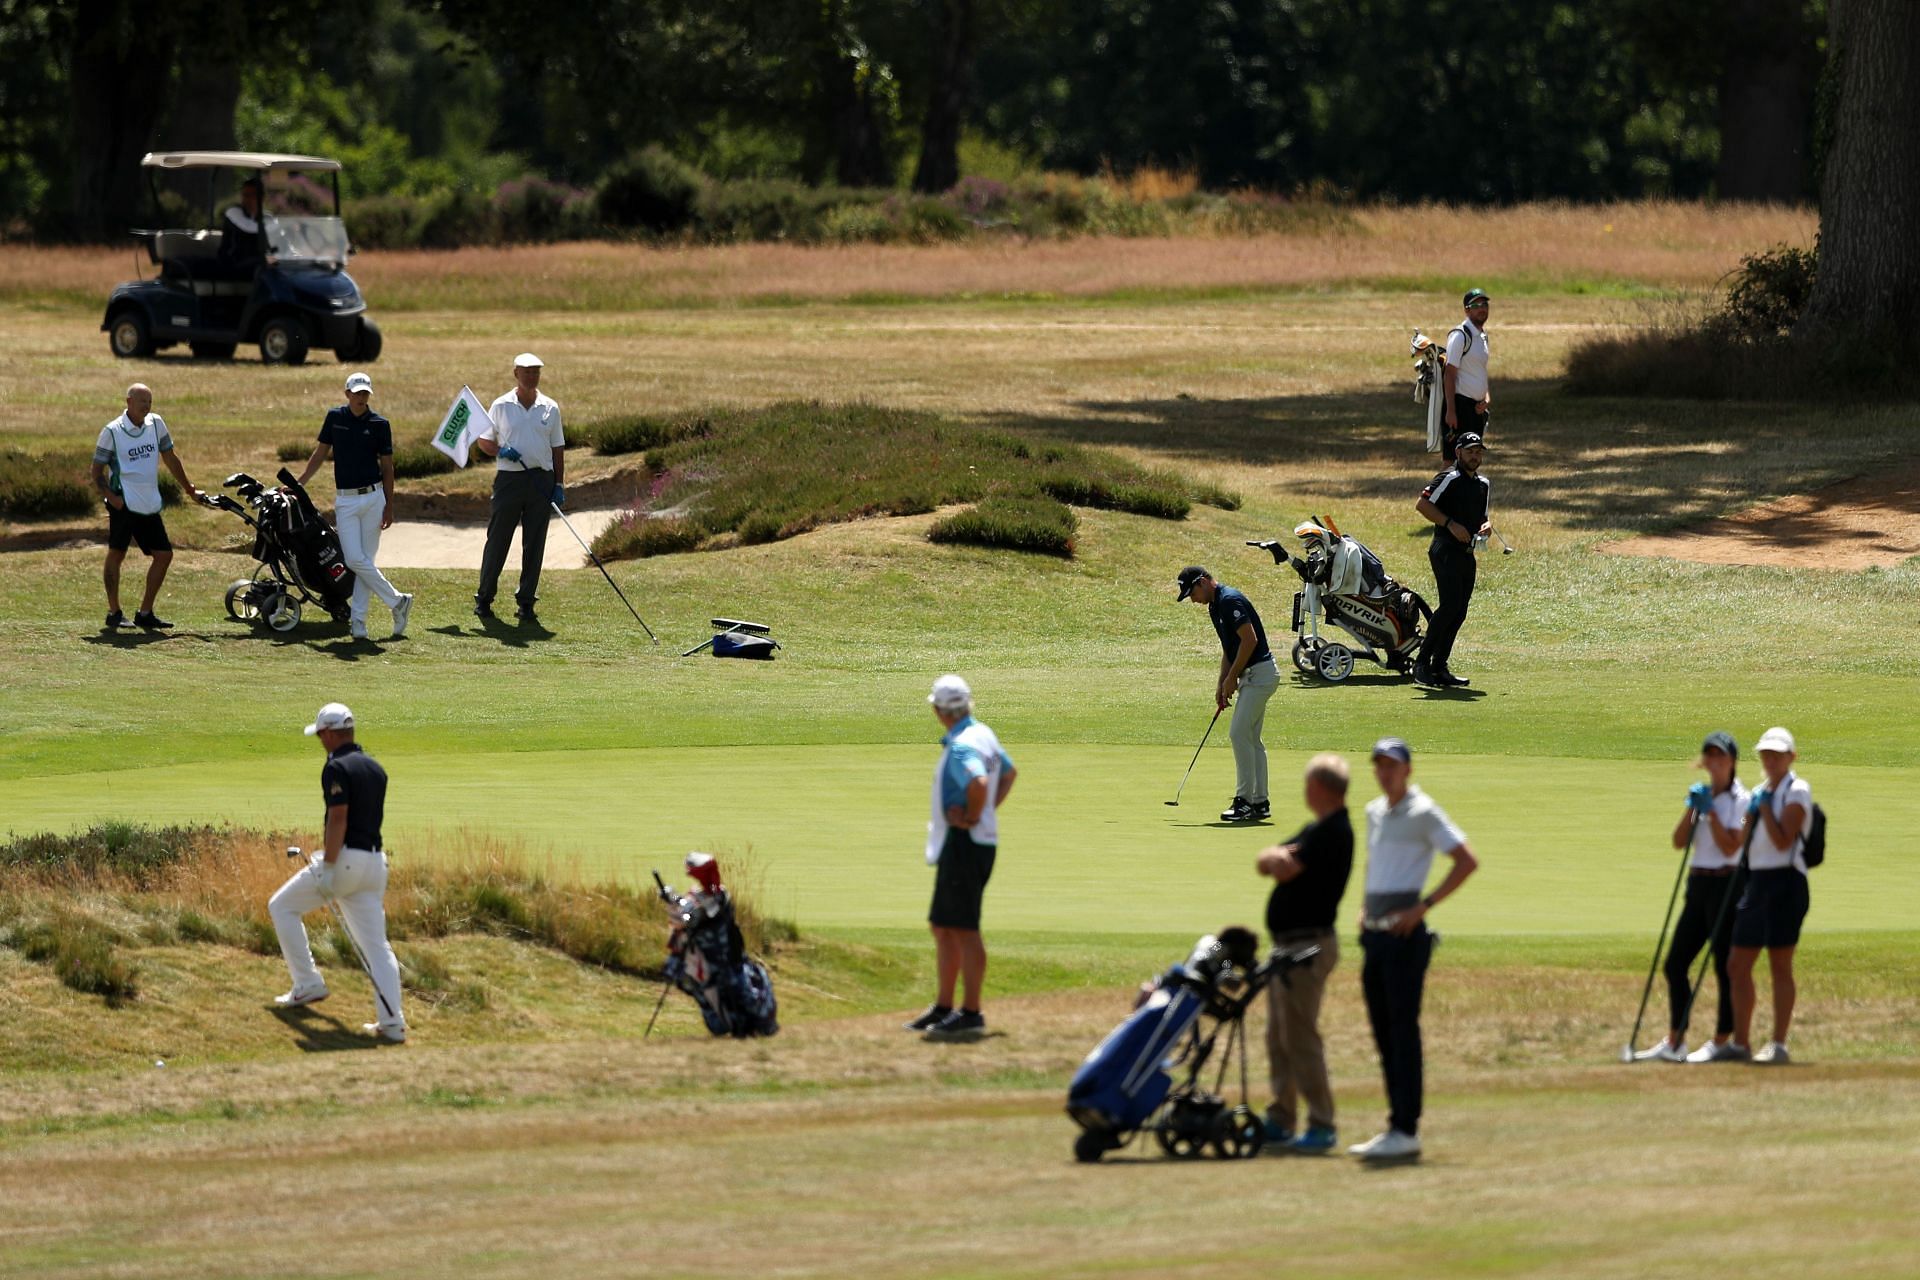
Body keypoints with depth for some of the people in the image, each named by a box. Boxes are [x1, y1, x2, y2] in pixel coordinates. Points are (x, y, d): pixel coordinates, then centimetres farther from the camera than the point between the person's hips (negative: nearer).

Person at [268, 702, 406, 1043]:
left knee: (282, 907, 14)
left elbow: (338, 820, -19)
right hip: (374, 860, 7)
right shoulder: (376, 769, 15)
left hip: (345, 858, -7)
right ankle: (393, 1023, -6)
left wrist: (328, 868, -21)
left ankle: (307, 984, 12)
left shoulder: (337, 768, -11)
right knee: (376, 944, 5)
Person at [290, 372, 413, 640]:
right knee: (355, 560, -8)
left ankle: (358, 619, 4)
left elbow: (387, 467, 4)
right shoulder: (335, 418, 5)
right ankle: (397, 601, 3)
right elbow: (320, 454, 13)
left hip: (373, 497, -2)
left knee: (364, 560, -2)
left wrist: (389, 507, -1)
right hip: (345, 500, 2)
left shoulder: (379, 424, 1)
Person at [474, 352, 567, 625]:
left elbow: (557, 449, 11)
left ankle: (526, 604, 7)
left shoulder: (550, 408, 8)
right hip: (509, 478, -2)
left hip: (542, 480, 2)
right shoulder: (501, 406, 3)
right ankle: (484, 599, 10)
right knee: (497, 541, 0)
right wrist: (501, 451, -14)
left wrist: (559, 484, 4)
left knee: (534, 545, 2)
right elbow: (483, 441, 7)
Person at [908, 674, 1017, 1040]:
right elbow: (1009, 772, 28)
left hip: (964, 842, -10)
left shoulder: (961, 747, -20)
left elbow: (979, 783, -38)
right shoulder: (984, 735, 12)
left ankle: (971, 1013, -4)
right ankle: (943, 1007, 24)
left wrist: (971, 817, -21)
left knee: (963, 928, -6)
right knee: (943, 927, 17)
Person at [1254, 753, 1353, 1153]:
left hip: (1309, 946, -11)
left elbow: (1285, 869, -20)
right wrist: (1279, 857, -9)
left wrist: (1279, 859, 2)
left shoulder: (1333, 832, -15)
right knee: (1278, 1038, 14)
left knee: (1299, 1037, -11)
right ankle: (1281, 1120, 20)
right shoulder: (1315, 830, 17)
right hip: (1288, 946, 11)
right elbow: (1266, 863, 13)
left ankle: (1322, 1127, -10)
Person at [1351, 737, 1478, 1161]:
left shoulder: (1423, 813, -8)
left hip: (1404, 932, -8)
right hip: (1374, 932, 8)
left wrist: (1424, 906, -16)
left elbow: (1467, 861, -13)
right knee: (1382, 1030, 9)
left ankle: (1406, 1130, -9)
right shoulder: (1374, 812, 16)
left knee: (1403, 1028, -9)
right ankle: (1396, 1124, 13)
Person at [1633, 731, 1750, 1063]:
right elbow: (1679, 842, 6)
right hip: (1698, 884, 8)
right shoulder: (1702, 794, 14)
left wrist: (1710, 811, -16)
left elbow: (1729, 847, -17)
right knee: (1675, 964, 7)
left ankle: (1722, 1042, 3)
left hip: (1727, 884, -8)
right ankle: (1674, 1043, 14)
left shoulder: (1739, 800, -7)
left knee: (1725, 966, -4)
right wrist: (1692, 808, -6)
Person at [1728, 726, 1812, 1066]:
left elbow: (1783, 841, -16)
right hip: (1756, 881, 8)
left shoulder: (1796, 791, -6)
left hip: (1785, 882, -8)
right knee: (1738, 966, 7)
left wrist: (1764, 808, -14)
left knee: (1780, 964, -7)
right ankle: (1740, 1042, 14)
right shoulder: (1761, 792, 17)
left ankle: (1778, 1044, -5)